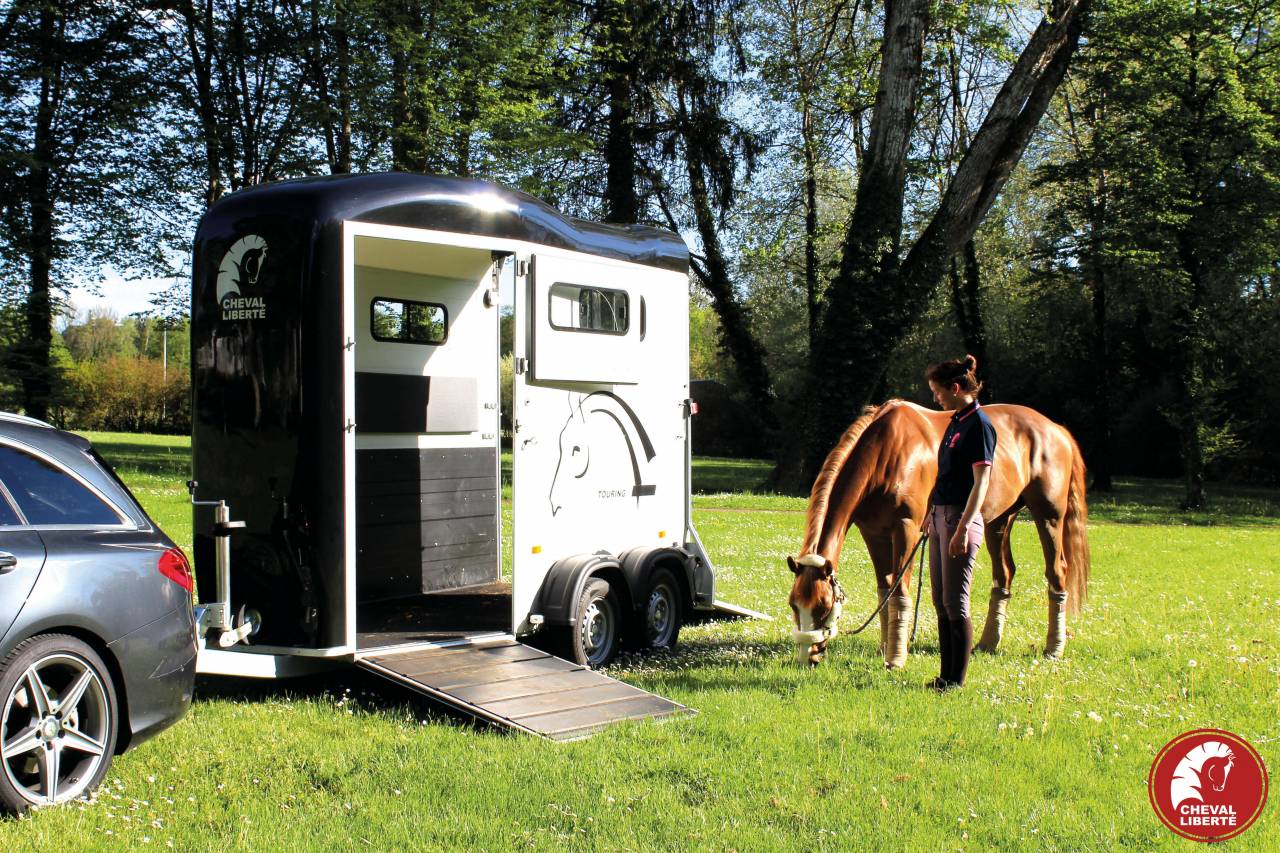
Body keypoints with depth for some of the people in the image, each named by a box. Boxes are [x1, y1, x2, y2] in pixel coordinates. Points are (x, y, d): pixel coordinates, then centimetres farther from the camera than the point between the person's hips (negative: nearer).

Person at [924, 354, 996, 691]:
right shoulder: (956, 421, 14)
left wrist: (963, 529, -23)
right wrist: (931, 513, 22)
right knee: (940, 600, 12)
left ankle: (956, 680, 4)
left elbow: (981, 483, -19)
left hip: (961, 517, -10)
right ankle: (946, 674, 20)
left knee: (955, 602, -4)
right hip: (941, 515, 10)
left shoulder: (979, 425, -14)